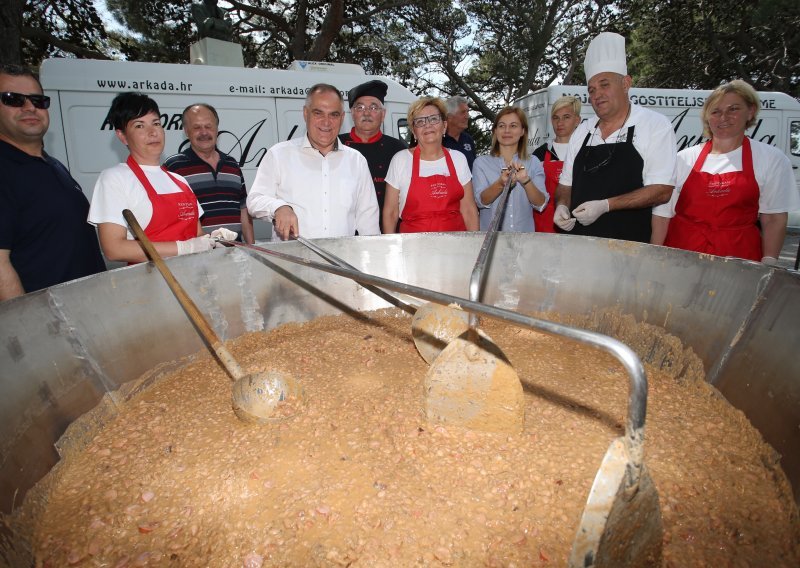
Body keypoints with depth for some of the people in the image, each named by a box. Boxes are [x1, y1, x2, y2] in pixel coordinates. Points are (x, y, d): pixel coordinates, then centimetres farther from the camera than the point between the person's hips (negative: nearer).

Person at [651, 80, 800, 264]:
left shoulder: (771, 159, 4)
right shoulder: (684, 158, 4)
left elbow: (774, 218, 4)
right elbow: (663, 212, 2)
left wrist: (769, 263, -4)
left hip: (738, 255, 0)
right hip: (681, 254, 0)